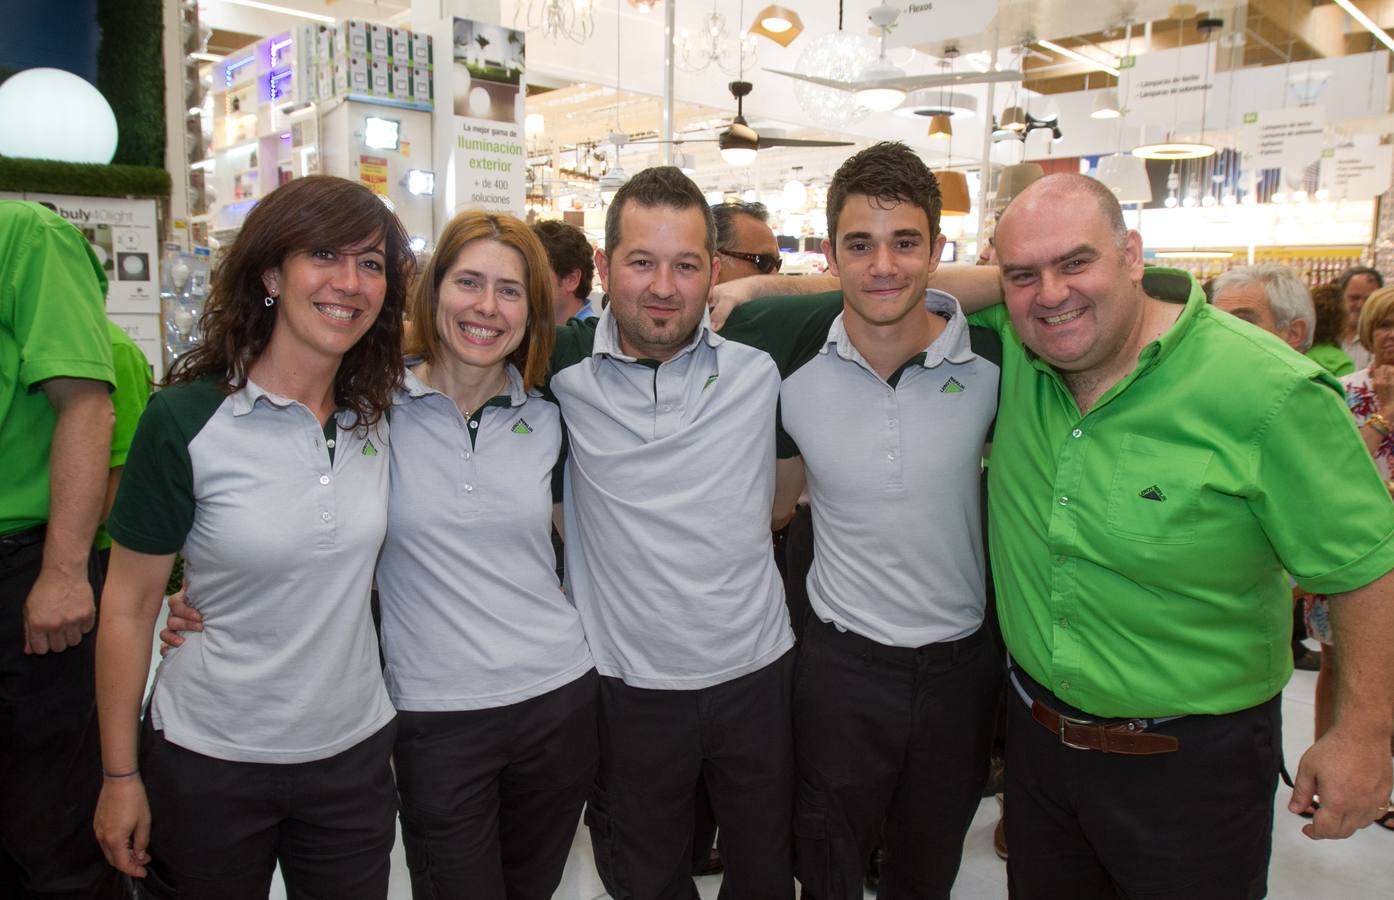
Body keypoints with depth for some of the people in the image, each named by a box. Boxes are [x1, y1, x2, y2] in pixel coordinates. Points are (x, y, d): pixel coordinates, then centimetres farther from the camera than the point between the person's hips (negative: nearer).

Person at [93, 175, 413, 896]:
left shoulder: (378, 415, -2)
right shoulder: (184, 419, -15)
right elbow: (128, 607, -8)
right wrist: (119, 776, -5)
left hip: (354, 753, 4)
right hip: (208, 763, -3)